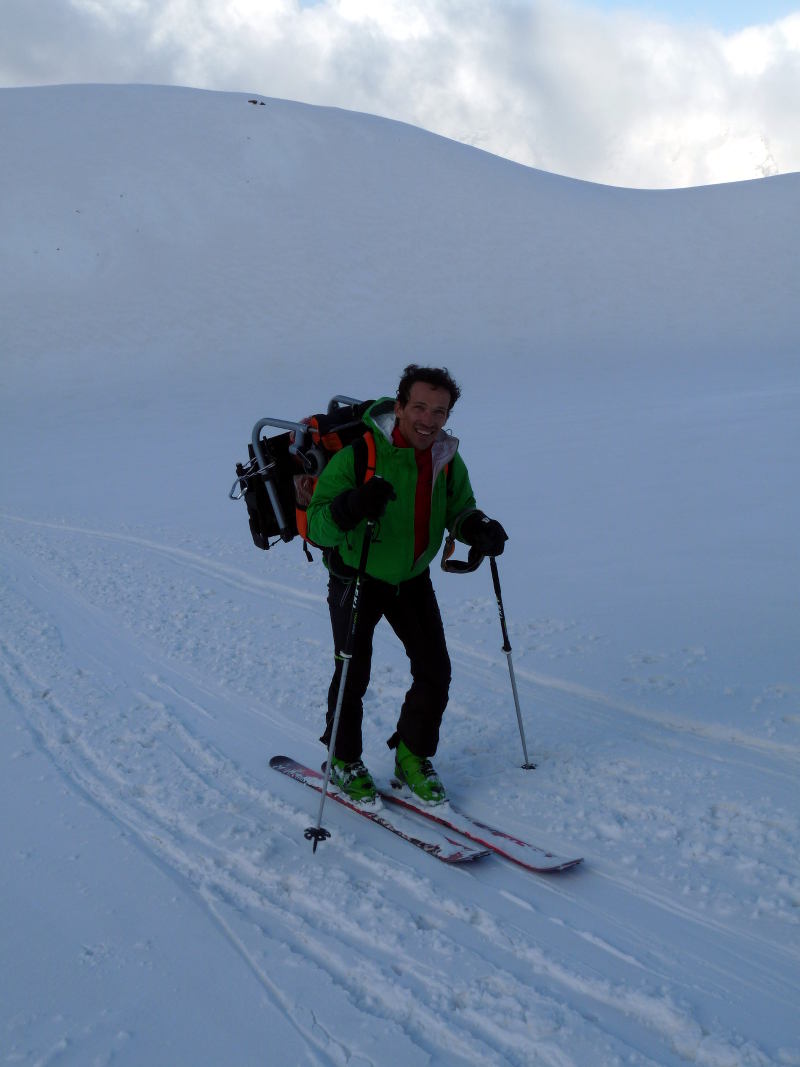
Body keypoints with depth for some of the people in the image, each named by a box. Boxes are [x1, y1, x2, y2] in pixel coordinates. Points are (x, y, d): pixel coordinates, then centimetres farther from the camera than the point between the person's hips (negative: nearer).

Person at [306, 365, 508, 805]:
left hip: (412, 578, 5)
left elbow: (458, 512, 7)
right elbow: (316, 525, -29)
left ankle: (412, 757, 23)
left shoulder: (448, 461, -9)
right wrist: (351, 507, -51)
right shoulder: (357, 455, -26)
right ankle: (343, 761, 25)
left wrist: (479, 529, -17)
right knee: (354, 674, 1)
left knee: (435, 671, 1)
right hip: (356, 578, -4)